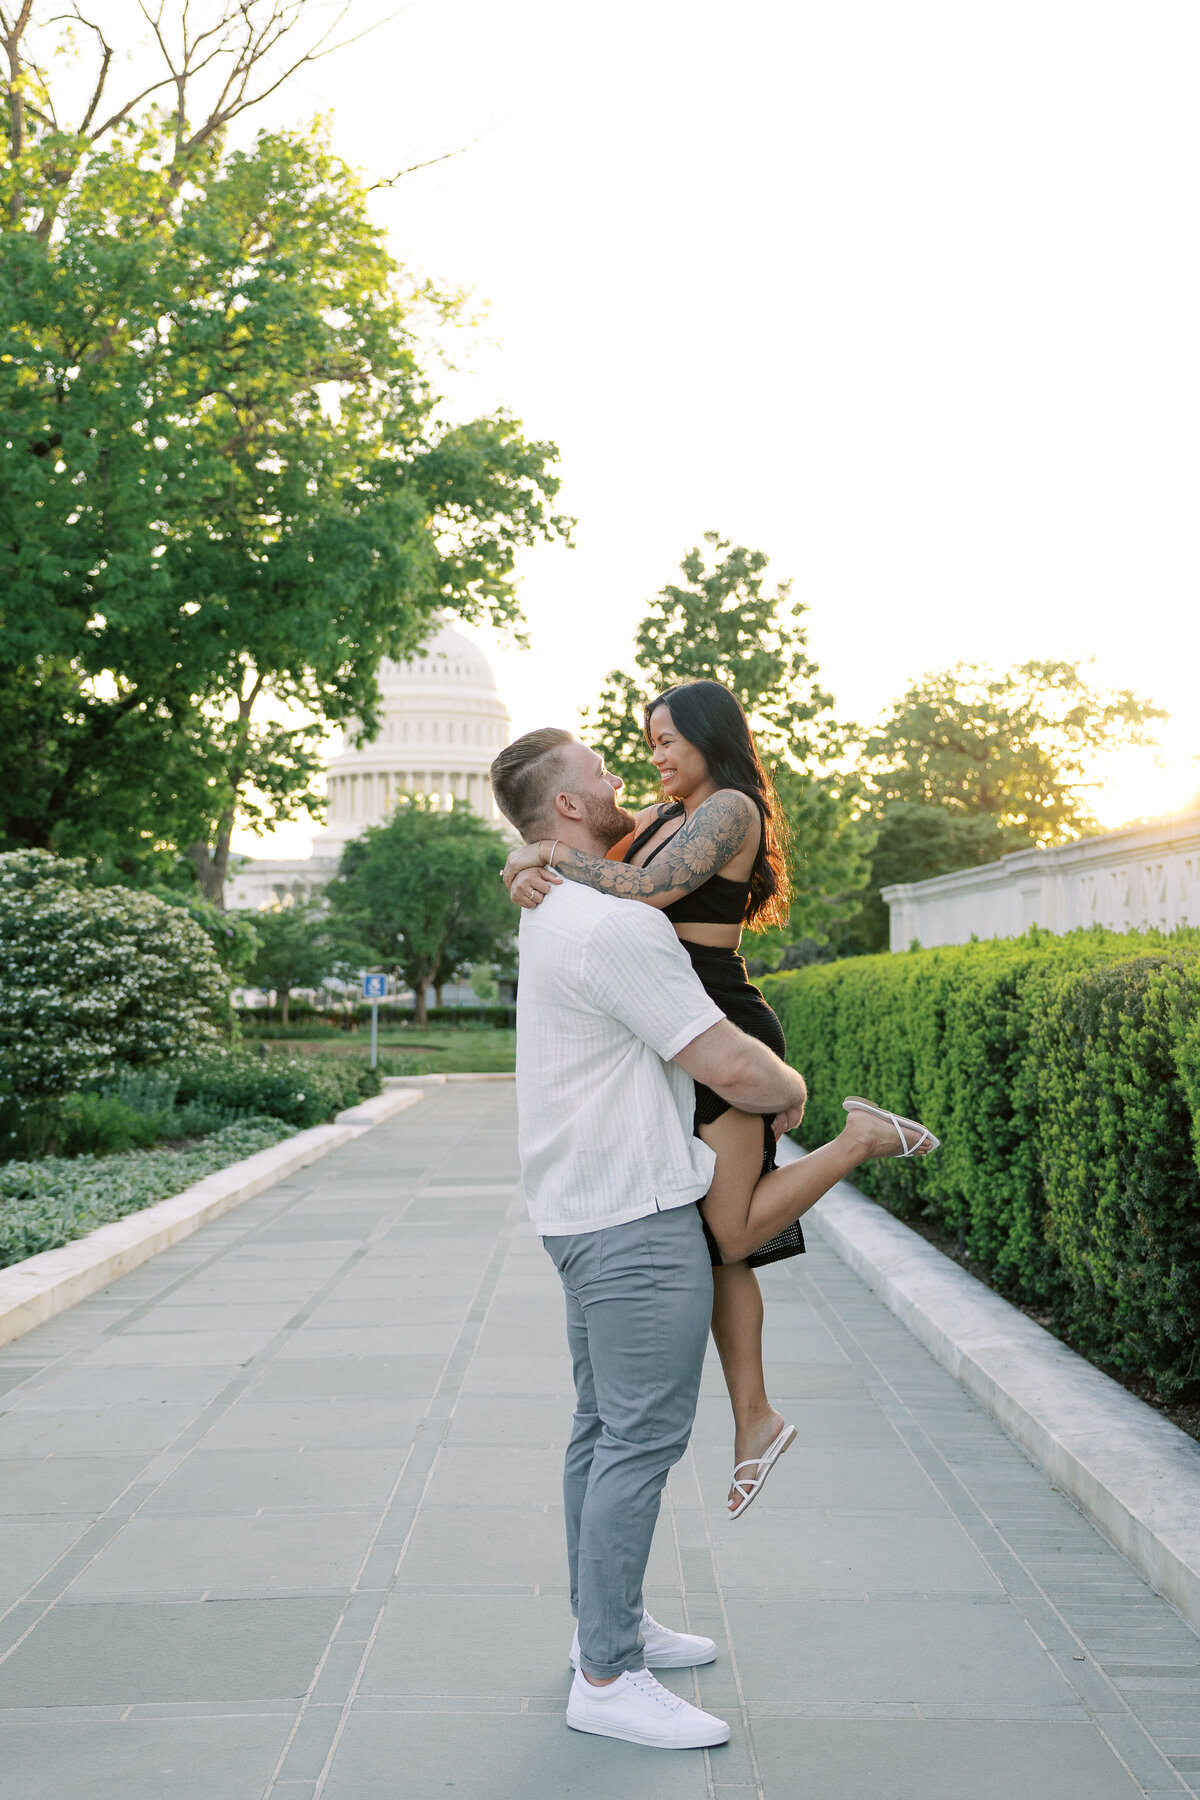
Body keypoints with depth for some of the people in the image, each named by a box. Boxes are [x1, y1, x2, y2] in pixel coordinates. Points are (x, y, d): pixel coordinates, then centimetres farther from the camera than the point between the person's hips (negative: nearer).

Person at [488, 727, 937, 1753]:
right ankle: (607, 1678, 2)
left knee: (604, 1427, 18)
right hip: (638, 1216, -11)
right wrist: (793, 1090, -1)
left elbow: (627, 837, 38)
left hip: (585, 1208, 11)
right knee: (643, 1437, -5)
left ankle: (608, 1624, 30)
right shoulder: (614, 925, -21)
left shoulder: (555, 911, 12)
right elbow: (728, 1065, -20)